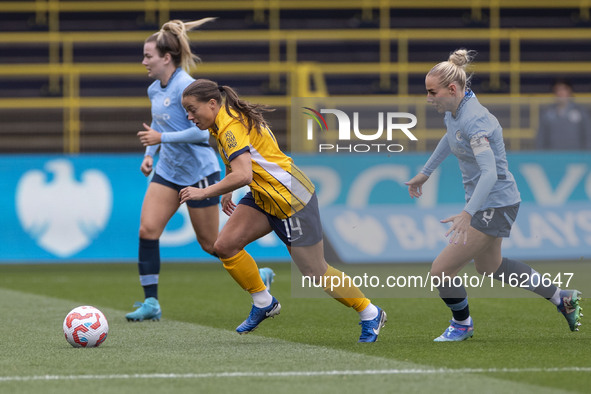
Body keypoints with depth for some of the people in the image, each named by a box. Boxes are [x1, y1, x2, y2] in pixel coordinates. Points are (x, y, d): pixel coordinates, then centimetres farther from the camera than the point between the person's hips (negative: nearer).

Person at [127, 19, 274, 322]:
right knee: (147, 229, -9)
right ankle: (151, 302, -6)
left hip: (198, 172, -8)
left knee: (210, 243, 3)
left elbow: (204, 130, -25)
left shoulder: (186, 87, -20)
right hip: (167, 171, 8)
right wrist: (150, 153, 9)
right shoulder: (154, 90, 6)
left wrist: (163, 138, -24)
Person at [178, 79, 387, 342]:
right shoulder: (223, 124, 5)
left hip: (291, 199, -9)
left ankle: (370, 314, 18)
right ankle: (263, 303, 11)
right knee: (225, 245, -5)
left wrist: (204, 193, -30)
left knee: (316, 273, 0)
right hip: (264, 197, 9)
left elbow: (242, 175, -37)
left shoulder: (232, 127, -25)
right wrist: (226, 191, 20)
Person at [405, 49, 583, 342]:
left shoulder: (473, 120, -28)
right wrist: (425, 172, 32)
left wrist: (468, 214, -47)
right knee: (490, 267, 28)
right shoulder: (453, 111, 0)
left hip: (494, 206, -10)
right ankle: (562, 299, 37)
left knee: (441, 270, -5)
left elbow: (490, 172, -38)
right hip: (483, 204, 10)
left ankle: (462, 324, 22)